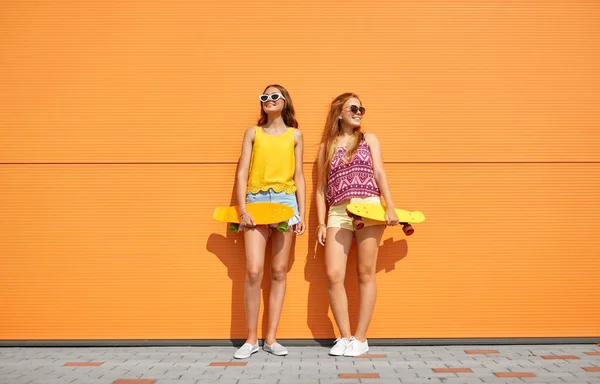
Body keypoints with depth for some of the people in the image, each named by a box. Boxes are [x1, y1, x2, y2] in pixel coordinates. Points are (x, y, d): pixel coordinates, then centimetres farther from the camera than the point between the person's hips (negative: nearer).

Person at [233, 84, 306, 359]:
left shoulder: (295, 135, 11)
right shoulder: (252, 133, 9)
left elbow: (298, 176, 9)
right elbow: (242, 173, 2)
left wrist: (302, 213, 3)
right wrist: (242, 209, -8)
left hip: (285, 201, 1)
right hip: (256, 201, -1)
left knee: (279, 271, 3)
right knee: (254, 270, -10)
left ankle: (271, 338, 11)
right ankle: (251, 338, 3)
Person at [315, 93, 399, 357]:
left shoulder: (369, 140, 15)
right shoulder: (326, 147, 14)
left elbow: (379, 173, 6)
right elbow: (321, 188, 13)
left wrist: (390, 207, -6)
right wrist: (321, 223, 5)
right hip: (338, 213, 1)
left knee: (365, 274, 1)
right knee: (333, 275, -8)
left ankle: (361, 338, 10)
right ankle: (345, 337, 6)